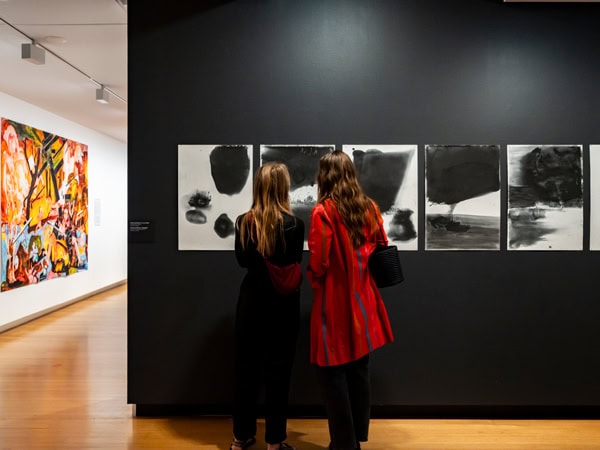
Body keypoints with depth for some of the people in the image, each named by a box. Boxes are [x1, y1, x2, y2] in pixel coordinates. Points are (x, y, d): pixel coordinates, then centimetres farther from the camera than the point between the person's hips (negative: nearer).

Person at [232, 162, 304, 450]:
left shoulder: (244, 222, -4)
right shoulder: (294, 224, -14)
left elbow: (242, 260, 7)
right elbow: (295, 265, -6)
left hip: (251, 300, 3)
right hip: (283, 303, -3)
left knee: (246, 367, 14)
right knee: (277, 370, 8)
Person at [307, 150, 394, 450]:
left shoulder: (323, 211, -15)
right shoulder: (370, 207, 2)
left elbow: (318, 262, -16)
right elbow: (382, 249, 9)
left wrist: (312, 278, 4)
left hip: (334, 302, -6)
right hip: (362, 300, 6)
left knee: (334, 374, 6)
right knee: (359, 370, 17)